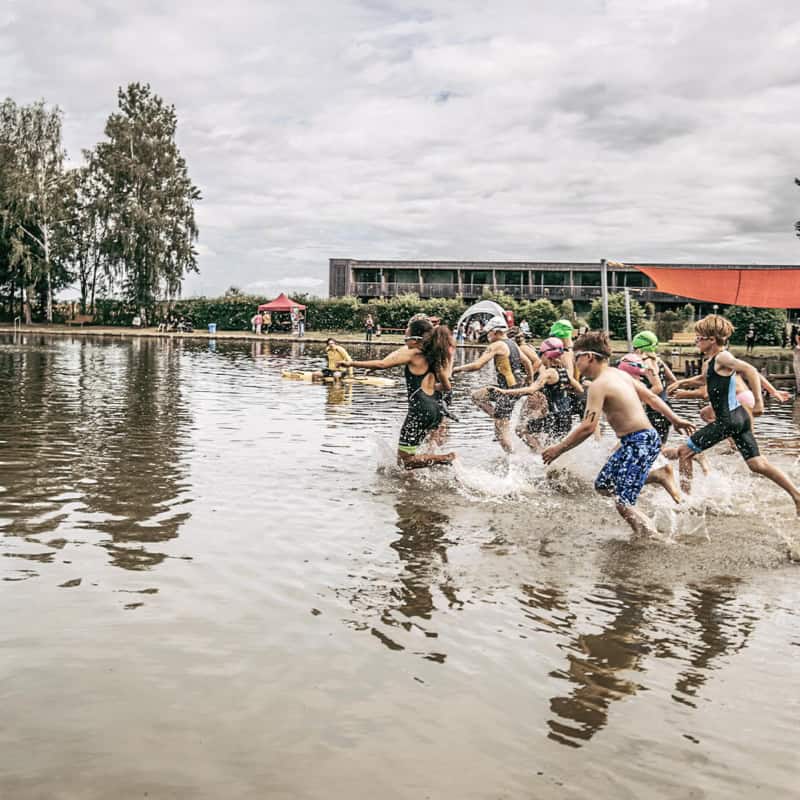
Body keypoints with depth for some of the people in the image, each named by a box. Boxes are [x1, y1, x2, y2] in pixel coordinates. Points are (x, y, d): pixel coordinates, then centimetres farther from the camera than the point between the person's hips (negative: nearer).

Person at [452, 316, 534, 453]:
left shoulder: (496, 345, -14)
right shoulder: (512, 344, 12)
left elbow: (477, 365, -21)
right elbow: (528, 362, 19)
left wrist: (457, 369, -9)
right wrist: (530, 382, 28)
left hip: (507, 390, -9)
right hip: (518, 387, 9)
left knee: (502, 428, -2)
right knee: (476, 395, 18)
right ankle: (499, 419, 13)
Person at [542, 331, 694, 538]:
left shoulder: (599, 385, -16)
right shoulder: (619, 374, 11)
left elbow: (588, 427, -21)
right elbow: (652, 397, 17)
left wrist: (558, 449, -13)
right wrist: (675, 420, 26)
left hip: (639, 443, -10)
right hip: (645, 438, 10)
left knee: (623, 504, -11)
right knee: (603, 485, 19)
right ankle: (659, 475, 20)